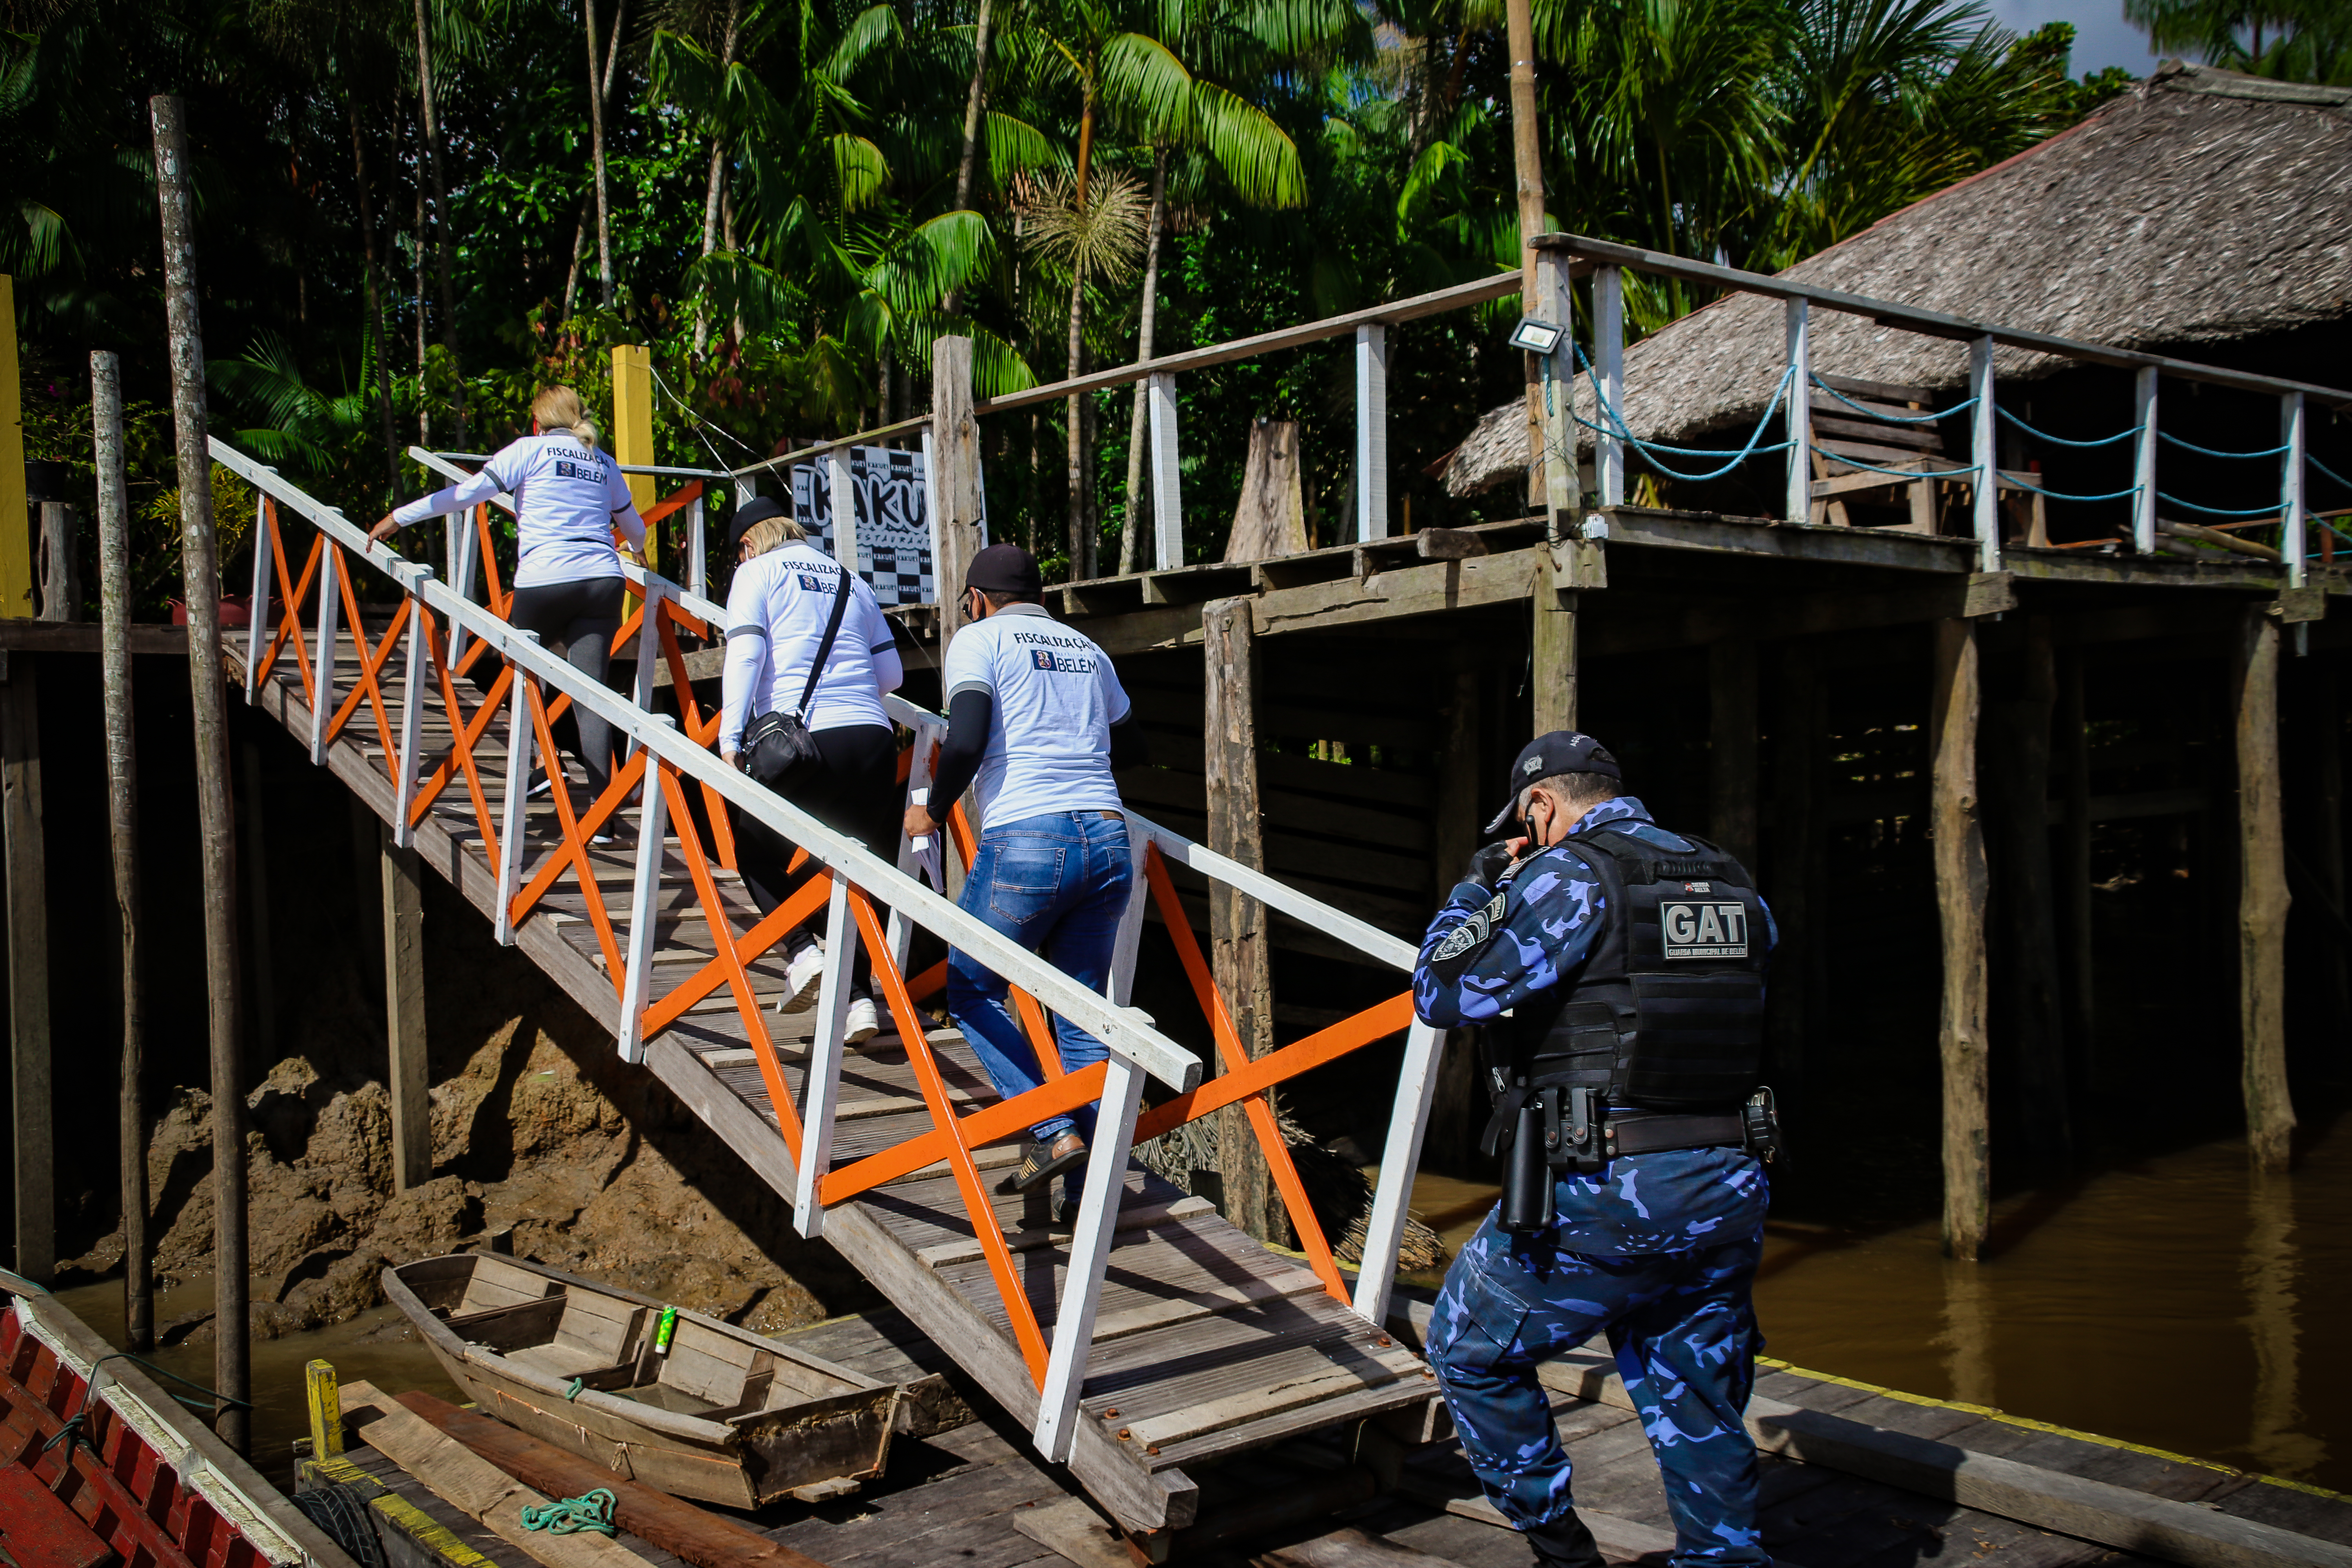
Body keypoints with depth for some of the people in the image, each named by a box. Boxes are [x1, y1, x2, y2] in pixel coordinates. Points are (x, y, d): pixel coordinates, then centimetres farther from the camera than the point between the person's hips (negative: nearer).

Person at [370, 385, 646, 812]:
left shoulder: (531, 450, 8)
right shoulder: (604, 463, 20)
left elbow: (469, 492, 2)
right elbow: (634, 526, 34)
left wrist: (400, 517, 8)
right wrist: (637, 553, 57)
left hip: (544, 581, -3)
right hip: (603, 580, 3)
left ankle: (540, 759, 15)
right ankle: (601, 801, -11)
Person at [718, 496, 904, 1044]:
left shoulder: (757, 573, 10)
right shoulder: (850, 580, 23)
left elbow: (744, 656, -4)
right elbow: (891, 674, 21)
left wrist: (730, 740, -9)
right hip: (874, 741, 4)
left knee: (757, 852, 19)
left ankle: (802, 949, -2)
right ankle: (860, 997, 3)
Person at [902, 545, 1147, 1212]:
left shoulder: (979, 640, 5)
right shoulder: (1088, 650, 22)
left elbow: (965, 742, -10)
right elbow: (1130, 746, 31)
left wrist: (932, 811, 6)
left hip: (1024, 842, -5)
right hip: (1107, 839, 5)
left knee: (971, 993, 14)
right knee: (1081, 1015, 12)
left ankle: (1053, 1132, 1)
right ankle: (1090, 1191, 9)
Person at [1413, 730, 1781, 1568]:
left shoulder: (1568, 878, -9)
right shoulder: (1730, 882, 12)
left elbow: (1442, 993, -9)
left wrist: (1477, 889, 7)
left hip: (1607, 1197, -6)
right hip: (1733, 1190, 7)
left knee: (1470, 1350, 15)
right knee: (1700, 1416, 17)